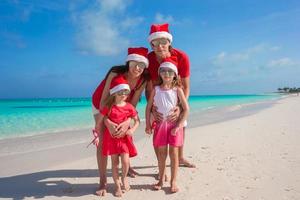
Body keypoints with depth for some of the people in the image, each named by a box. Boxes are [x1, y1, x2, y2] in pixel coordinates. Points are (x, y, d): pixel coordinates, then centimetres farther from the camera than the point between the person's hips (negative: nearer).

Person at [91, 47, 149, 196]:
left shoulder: (143, 80, -23)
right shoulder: (116, 73, -36)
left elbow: (133, 104, -22)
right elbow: (103, 101, -37)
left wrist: (127, 122, -39)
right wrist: (108, 123, -52)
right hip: (101, 105, -4)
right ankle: (102, 181, -2)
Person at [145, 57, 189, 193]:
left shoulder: (177, 89, -6)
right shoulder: (156, 89, 0)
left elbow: (186, 109, -7)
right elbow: (148, 107, 4)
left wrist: (178, 126, -12)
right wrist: (148, 124, -2)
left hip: (174, 125, -2)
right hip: (160, 124, 2)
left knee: (173, 153, 3)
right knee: (161, 153, 10)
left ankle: (173, 181, 16)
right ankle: (161, 180, 25)